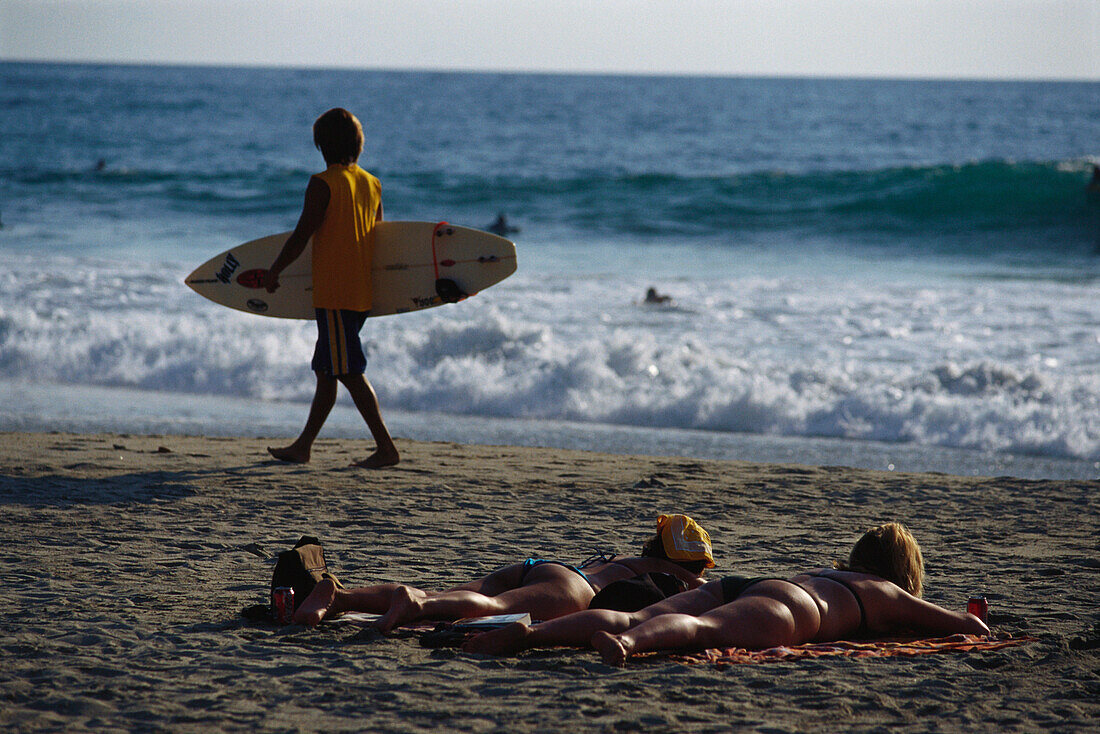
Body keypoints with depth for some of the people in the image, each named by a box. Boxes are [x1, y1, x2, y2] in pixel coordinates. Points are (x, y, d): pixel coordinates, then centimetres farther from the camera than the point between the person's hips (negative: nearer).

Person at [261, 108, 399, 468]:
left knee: (348, 371, -6)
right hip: (362, 294, 8)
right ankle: (303, 446, 21)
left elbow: (302, 234, -12)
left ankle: (386, 447, -12)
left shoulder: (322, 184, -12)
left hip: (334, 292, -8)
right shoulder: (372, 184, 9)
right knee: (325, 370, 15)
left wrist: (274, 271, 1)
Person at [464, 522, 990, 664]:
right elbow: (973, 628, 34)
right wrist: (969, 621, 59)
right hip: (780, 603, -6)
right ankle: (626, 643, -68)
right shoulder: (888, 595, 30)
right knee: (702, 628, -36)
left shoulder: (828, 572, 48)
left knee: (634, 620, -16)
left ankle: (530, 632, -40)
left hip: (732, 587, 6)